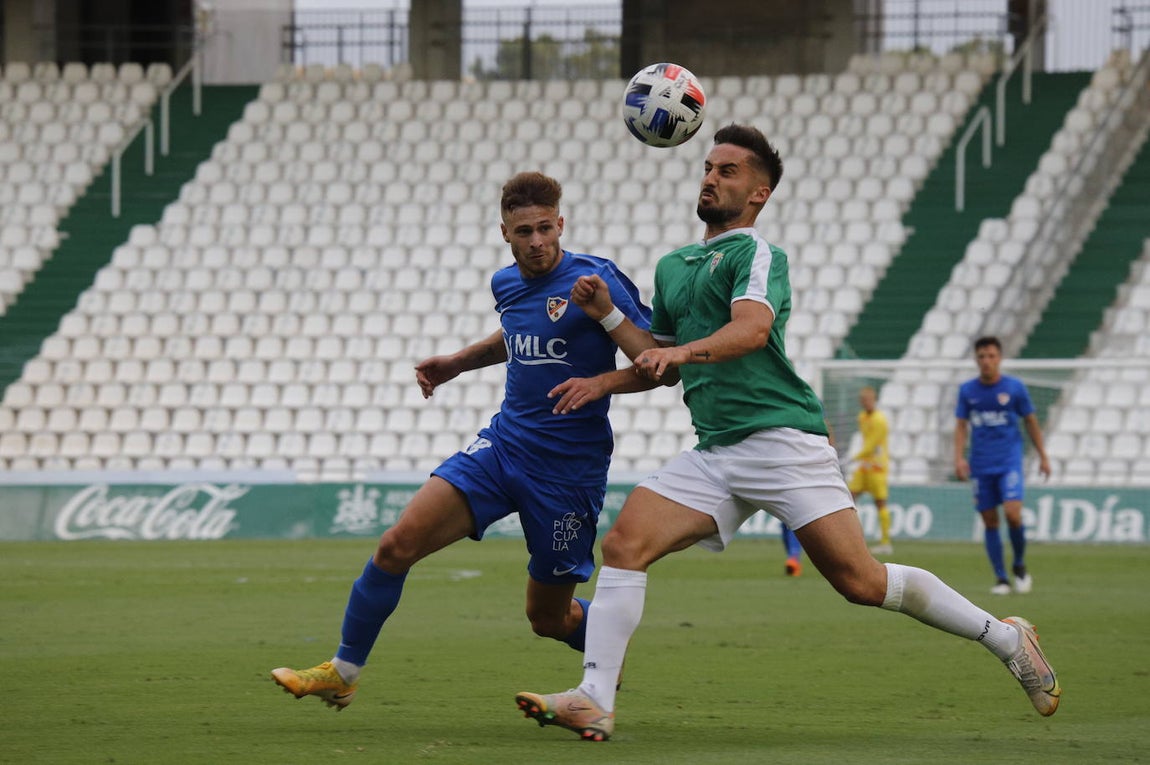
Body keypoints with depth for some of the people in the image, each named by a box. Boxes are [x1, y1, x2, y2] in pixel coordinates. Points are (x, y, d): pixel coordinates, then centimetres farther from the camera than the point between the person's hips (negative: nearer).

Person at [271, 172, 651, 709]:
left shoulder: (594, 280, -13)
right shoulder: (506, 283, 7)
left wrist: (608, 313, -30)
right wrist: (459, 362, 22)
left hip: (566, 471, -5)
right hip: (503, 444, 5)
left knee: (547, 616, 6)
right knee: (398, 544, -11)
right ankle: (343, 672, 3)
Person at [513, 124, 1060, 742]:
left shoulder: (756, 253, -2)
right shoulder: (671, 268, 23)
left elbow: (752, 327, -22)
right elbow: (661, 363, 32)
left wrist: (685, 349, -40)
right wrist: (608, 315, 17)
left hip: (781, 438, -7)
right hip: (715, 453, 7)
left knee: (859, 581, -12)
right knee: (623, 545, -12)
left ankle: (1003, 637, 4)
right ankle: (595, 701, -16)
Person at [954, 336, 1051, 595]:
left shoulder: (1015, 387, -1)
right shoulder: (967, 390, 4)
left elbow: (1031, 422, 7)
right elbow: (961, 426, 6)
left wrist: (1043, 457, 8)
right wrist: (959, 457, -8)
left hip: (1009, 461, -2)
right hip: (981, 465, 2)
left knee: (1012, 513, -18)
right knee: (990, 521, 1)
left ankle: (1020, 566, 5)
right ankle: (1001, 578, 8)